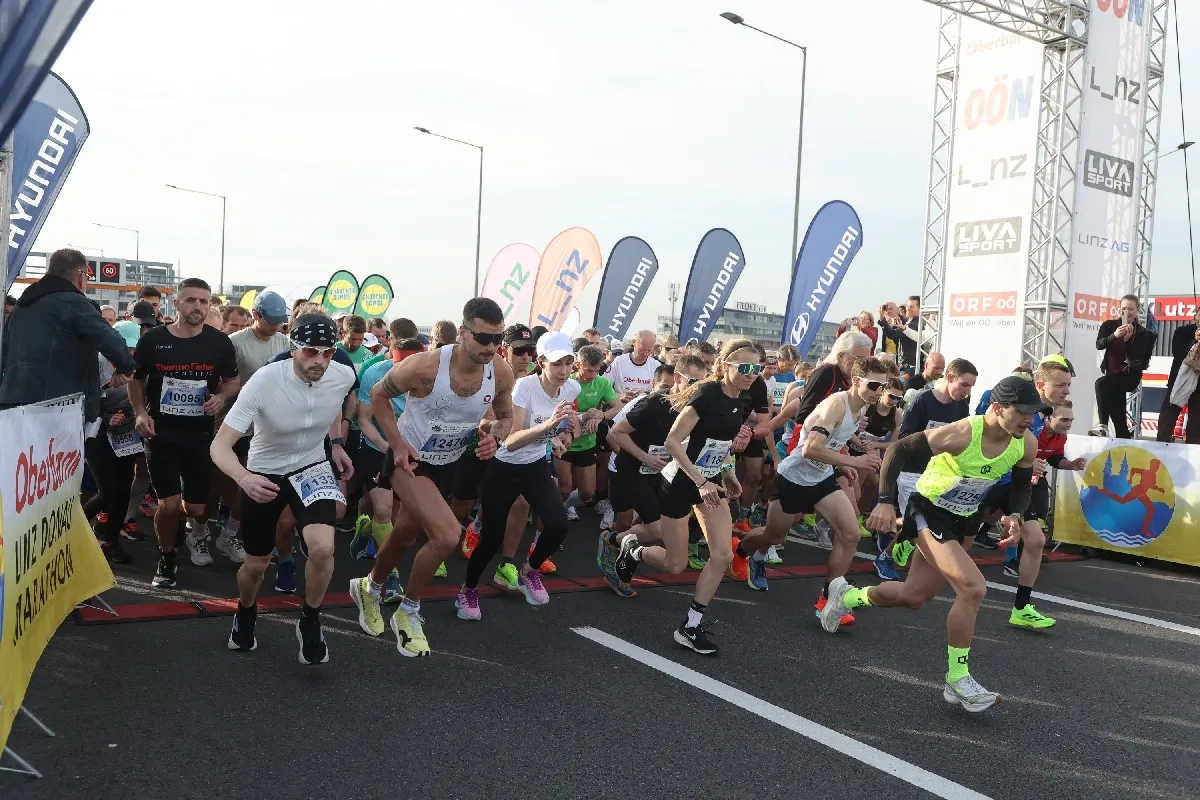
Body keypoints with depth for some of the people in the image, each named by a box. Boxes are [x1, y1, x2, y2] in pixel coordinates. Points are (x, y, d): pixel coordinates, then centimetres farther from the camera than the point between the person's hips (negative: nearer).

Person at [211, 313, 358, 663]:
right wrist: (244, 478, -50)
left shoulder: (344, 376, -19)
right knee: (256, 564, 12)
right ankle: (245, 614, 48)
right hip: (264, 472, -1)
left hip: (313, 467, 1)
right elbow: (219, 446, -32)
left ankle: (310, 622, 4)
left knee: (322, 547, -25)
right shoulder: (264, 381, -30)